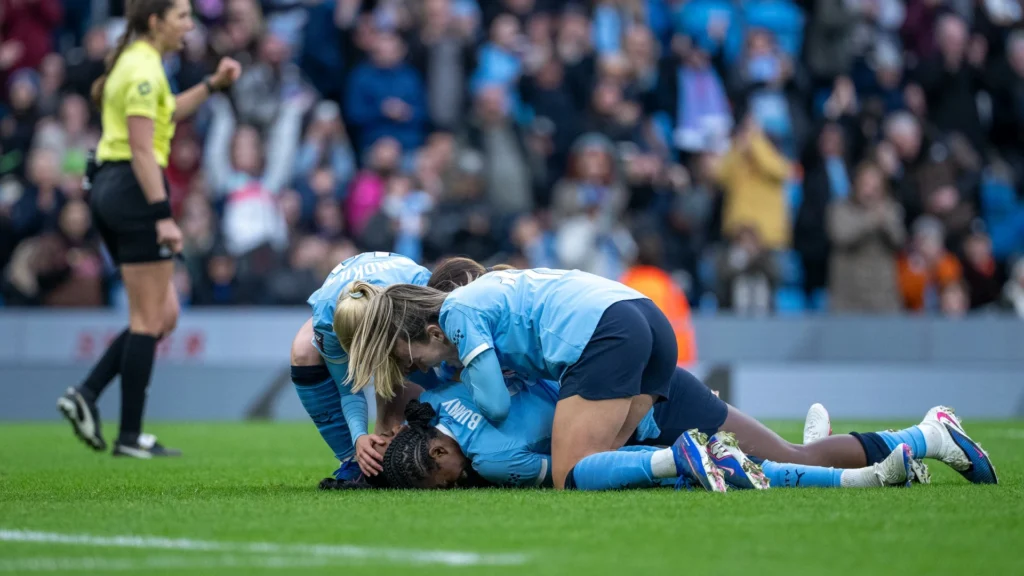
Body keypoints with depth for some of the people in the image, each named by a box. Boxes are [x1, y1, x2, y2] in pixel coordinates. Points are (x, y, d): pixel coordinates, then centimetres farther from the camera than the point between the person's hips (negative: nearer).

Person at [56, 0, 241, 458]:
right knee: (150, 320, -4)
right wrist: (163, 216, -22)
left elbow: (165, 114, 33)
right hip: (134, 189, -10)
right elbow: (141, 148, -19)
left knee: (163, 316, 12)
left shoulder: (131, 60, 16)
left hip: (107, 188, 10)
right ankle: (130, 436, -2)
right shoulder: (144, 69, -13)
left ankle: (85, 395, 4)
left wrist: (214, 84, 26)